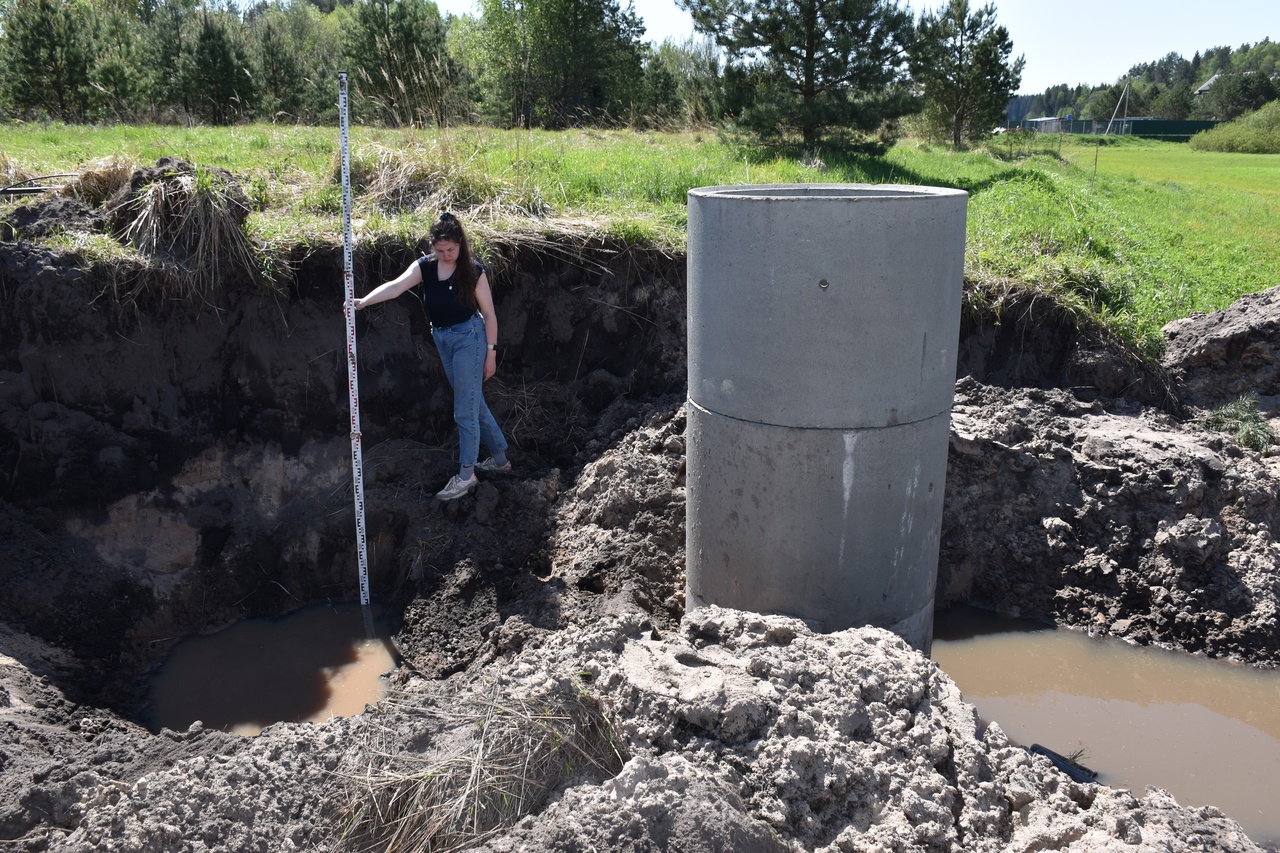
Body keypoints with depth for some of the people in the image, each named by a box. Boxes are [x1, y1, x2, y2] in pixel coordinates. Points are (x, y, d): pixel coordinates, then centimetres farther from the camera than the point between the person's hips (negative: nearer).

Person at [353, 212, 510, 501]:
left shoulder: (473, 271, -12)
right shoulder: (424, 266, -4)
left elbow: (489, 314, -7)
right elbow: (395, 286, -20)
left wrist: (491, 352, -7)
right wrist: (364, 301, -37)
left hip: (468, 338, -6)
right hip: (442, 339, 6)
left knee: (465, 409, -4)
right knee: (473, 403, 15)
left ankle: (466, 475, 6)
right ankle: (500, 459, 30)